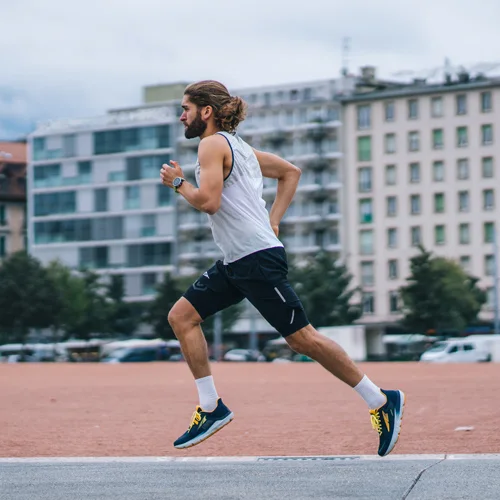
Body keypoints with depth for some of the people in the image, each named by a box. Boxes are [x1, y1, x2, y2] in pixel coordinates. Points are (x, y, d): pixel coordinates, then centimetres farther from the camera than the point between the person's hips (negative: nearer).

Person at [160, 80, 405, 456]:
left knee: (302, 338, -7)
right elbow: (291, 172, 27)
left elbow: (208, 201, -21)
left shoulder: (213, 144, -8)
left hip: (257, 258, -10)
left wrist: (178, 182, -3)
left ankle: (382, 401, 0)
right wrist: (273, 221, 20)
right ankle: (211, 408, 5)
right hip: (235, 262, 10)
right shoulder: (238, 145, 19)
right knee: (181, 316, 5)